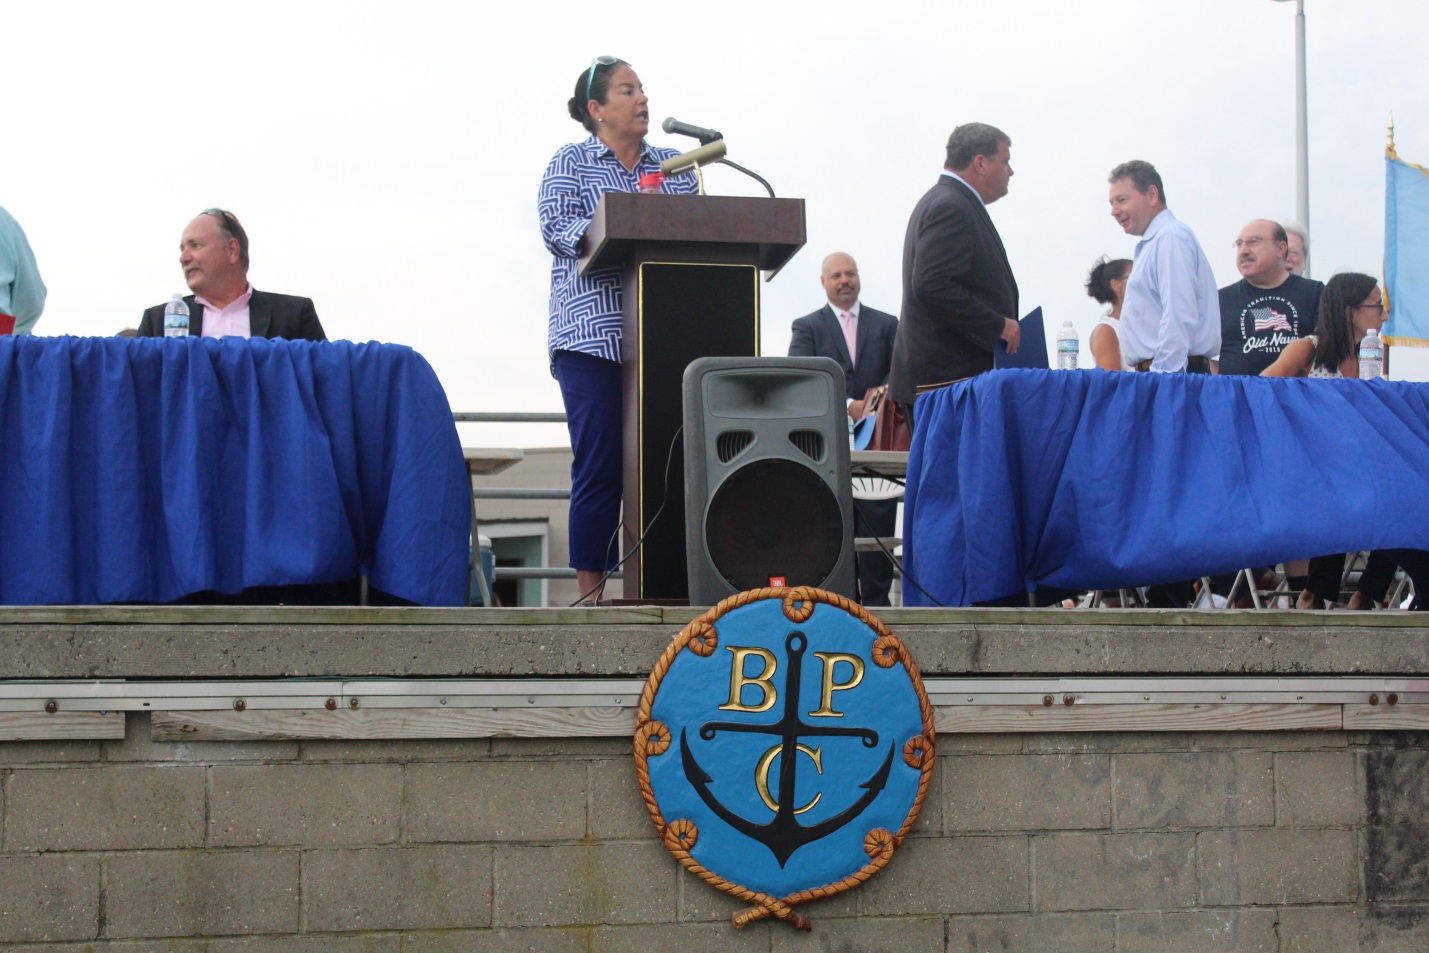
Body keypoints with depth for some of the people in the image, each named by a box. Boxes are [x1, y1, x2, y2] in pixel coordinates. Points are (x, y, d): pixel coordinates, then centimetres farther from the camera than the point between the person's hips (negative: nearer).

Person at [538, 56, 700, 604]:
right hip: (593, 334, -4)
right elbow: (555, 225, -5)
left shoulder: (675, 166, 22)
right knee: (600, 467, -8)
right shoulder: (570, 162, 10)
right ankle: (590, 594, -4)